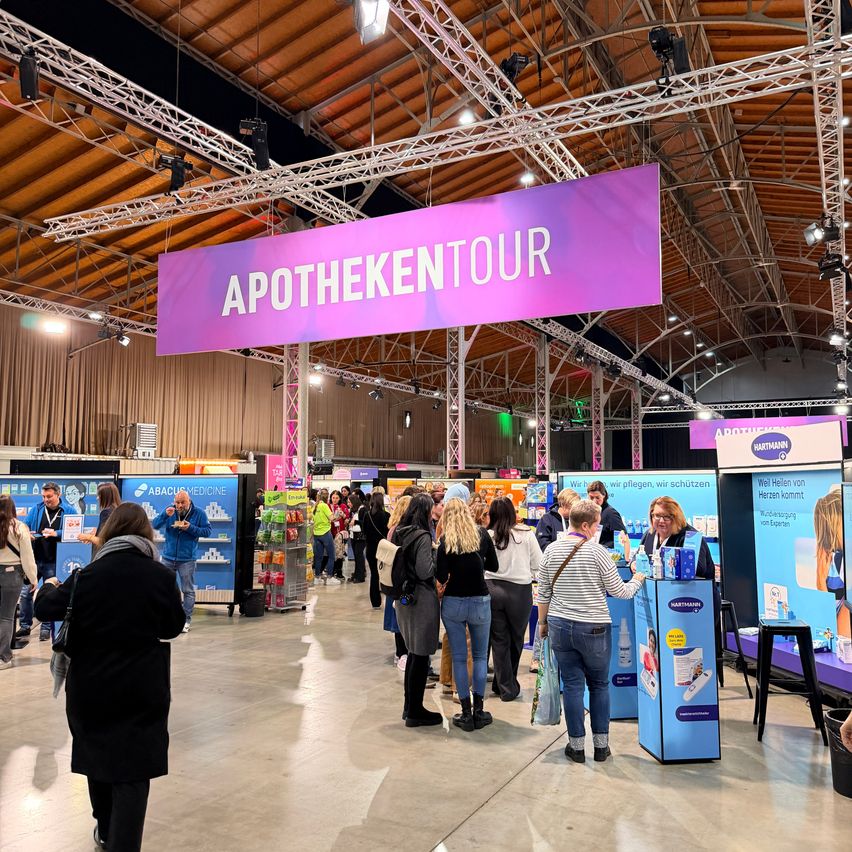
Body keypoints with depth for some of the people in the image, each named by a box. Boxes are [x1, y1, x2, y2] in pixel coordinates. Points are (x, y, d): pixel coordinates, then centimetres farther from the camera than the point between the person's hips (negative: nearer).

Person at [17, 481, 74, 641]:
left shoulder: (68, 511, -2)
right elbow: (24, 526, 7)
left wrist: (56, 533, -22)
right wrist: (27, 534, -15)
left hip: (53, 562, -3)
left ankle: (46, 628, 17)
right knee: (26, 593, 6)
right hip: (34, 559, 3)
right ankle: (25, 626, 21)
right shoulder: (36, 508, 6)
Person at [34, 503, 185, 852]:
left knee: (97, 755, 22)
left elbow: (45, 609, 0)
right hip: (142, 688, -2)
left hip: (92, 685, 3)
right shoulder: (161, 576, -10)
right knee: (133, 769, 4)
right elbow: (173, 628, 0)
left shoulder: (89, 574, -9)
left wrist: (49, 586, 20)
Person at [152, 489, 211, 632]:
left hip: (187, 559, -3)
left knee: (188, 590, 3)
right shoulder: (169, 510, 1)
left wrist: (191, 528, -20)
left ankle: (187, 620, 10)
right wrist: (165, 515, -22)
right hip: (168, 557, 3)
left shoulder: (199, 513, -6)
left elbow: (207, 531, -7)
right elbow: (155, 525, -5)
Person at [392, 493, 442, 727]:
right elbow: (425, 572, -20)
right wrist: (437, 558, -5)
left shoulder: (399, 533, 7)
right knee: (421, 655, 2)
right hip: (421, 599, -8)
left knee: (414, 652, 19)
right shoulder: (423, 536, -18)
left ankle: (409, 706, 27)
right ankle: (414, 712, 10)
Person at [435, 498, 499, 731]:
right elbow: (494, 567, 7)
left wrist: (453, 570, 7)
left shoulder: (445, 540, -9)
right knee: (480, 656, 13)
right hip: (480, 601, 1)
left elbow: (441, 577, -13)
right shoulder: (482, 535, -3)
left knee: (459, 657, 7)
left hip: (453, 603, -1)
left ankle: (466, 712, 11)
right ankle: (479, 710, 14)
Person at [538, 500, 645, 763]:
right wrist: (636, 582, 15)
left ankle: (577, 746, 17)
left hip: (560, 626, 3)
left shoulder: (551, 550, -1)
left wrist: (542, 622, 18)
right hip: (594, 629, -3)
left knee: (572, 685, 10)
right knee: (599, 685, 14)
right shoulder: (597, 551, -13)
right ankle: (601, 745, 22)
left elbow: (543, 592, 5)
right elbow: (618, 591, -4)